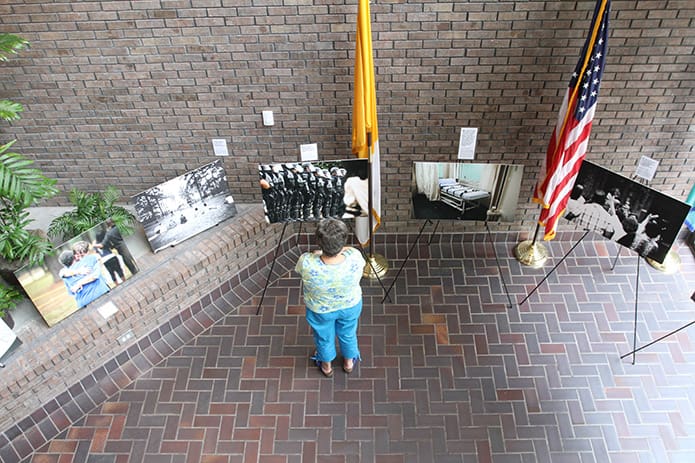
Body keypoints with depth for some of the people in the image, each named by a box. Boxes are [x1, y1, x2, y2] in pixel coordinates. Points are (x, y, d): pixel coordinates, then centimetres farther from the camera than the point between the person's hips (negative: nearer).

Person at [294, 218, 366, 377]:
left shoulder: (306, 263, -40)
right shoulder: (355, 257, -37)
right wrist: (341, 249, 3)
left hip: (320, 309, -1)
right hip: (351, 305, 1)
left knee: (324, 337, 31)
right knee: (348, 334, 32)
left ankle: (326, 366, 59)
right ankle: (349, 362, 60)